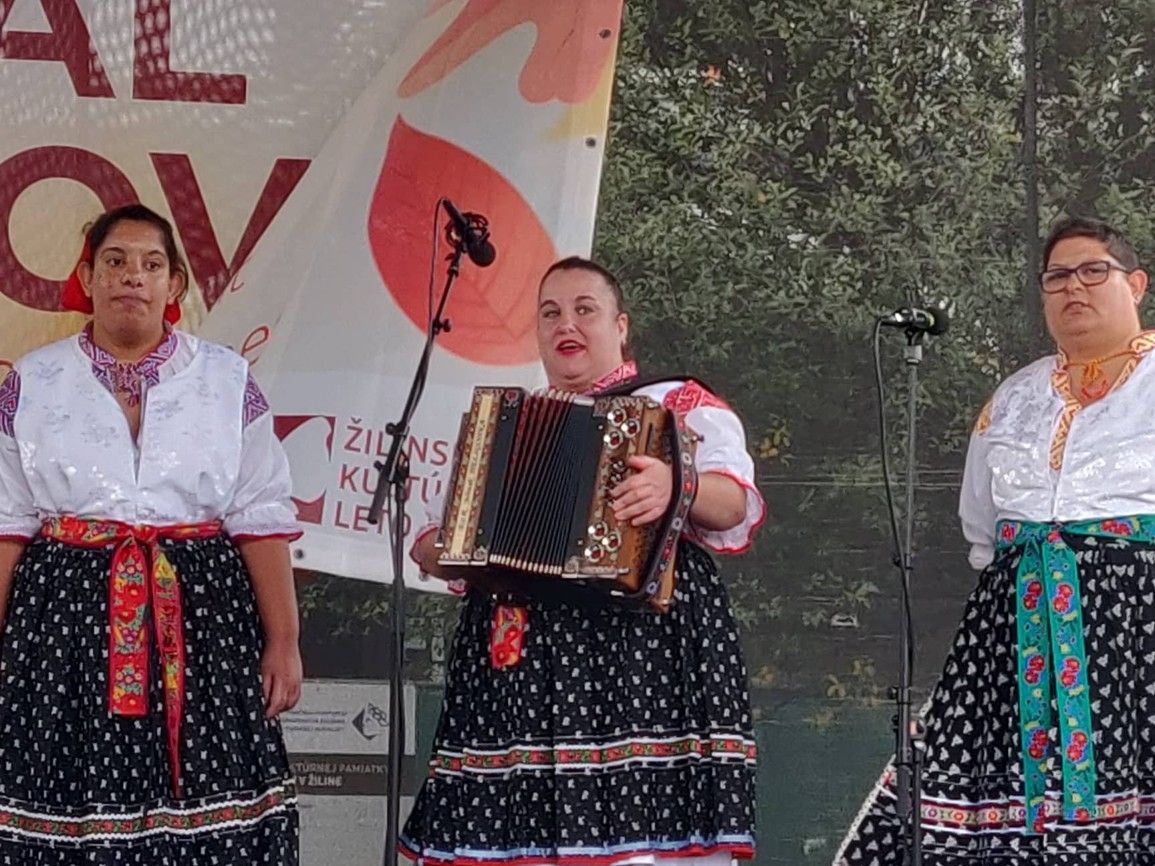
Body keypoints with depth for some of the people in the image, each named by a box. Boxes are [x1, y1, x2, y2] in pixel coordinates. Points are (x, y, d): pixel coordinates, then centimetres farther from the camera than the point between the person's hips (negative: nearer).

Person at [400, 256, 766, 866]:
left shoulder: (680, 405, 10)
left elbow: (734, 502, -6)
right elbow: (432, 538, 28)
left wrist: (679, 488, -27)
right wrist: (443, 550, 4)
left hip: (641, 645, -5)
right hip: (517, 657, 5)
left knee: (643, 815, -17)